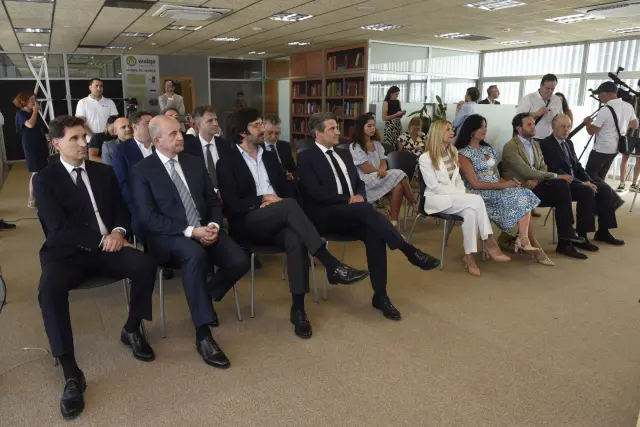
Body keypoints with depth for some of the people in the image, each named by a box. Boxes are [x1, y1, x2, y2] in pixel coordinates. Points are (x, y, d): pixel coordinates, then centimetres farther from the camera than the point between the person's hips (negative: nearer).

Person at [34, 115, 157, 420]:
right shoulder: (44, 179, 0)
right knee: (49, 288, -35)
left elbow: (121, 210, 13)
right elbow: (59, 228, -10)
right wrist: (102, 240, -19)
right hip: (66, 252, -3)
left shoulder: (103, 172, 13)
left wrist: (118, 232, -10)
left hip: (106, 246, 3)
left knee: (145, 265, -26)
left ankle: (132, 329, 0)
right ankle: (71, 373, -27)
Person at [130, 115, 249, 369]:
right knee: (195, 254, -39)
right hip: (169, 237, -5)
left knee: (239, 262, -20)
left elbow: (213, 201, 14)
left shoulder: (195, 163, 14)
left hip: (205, 230, 5)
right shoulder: (142, 171, -2)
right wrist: (190, 231, -20)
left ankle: (206, 297, 12)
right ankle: (203, 335, -30)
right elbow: (148, 218, -11)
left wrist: (213, 225, -8)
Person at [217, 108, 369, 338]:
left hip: (276, 223, 4)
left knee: (296, 240, -33)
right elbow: (232, 206, -8)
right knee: (289, 206, -34)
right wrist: (263, 199, -10)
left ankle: (298, 308, -29)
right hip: (247, 225, -4)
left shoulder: (270, 157, 18)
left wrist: (275, 202, -6)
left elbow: (288, 191, 16)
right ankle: (333, 266, -36)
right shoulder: (227, 164, 1)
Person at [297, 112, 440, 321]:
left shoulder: (344, 154, 21)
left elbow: (359, 183, 19)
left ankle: (380, 296, -20)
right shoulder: (306, 157, -1)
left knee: (374, 235, -26)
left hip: (353, 214, 6)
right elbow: (316, 192, -13)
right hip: (324, 216, -6)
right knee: (365, 208, -34)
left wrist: (359, 196, -4)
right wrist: (348, 199, -16)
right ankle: (410, 251, -30)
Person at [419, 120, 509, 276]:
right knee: (476, 199, -29)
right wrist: (462, 192, -19)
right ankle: (489, 243, -21)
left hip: (455, 197, 6)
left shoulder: (453, 153, 14)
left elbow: (457, 179, 16)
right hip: (436, 199, -6)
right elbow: (434, 187, -14)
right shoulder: (425, 158, -9)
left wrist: (463, 192, -7)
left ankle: (469, 255, -28)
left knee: (470, 210, -31)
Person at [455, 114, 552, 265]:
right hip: (480, 194, -7)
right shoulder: (463, 154, -7)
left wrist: (509, 182, -7)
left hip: (497, 190, 7)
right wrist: (504, 185, -16)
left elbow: (496, 176, 16)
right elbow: (475, 184, -14)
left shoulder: (488, 149, 18)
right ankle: (530, 243, -18)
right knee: (521, 198, -22)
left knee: (524, 195, -19)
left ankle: (524, 239, -21)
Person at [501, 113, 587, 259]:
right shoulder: (510, 147, -11)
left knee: (562, 184, -22)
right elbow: (527, 172, -19)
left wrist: (537, 180, -14)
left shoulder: (535, 144, 16)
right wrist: (556, 176, -18)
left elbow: (543, 168, 10)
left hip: (535, 185, 7)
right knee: (562, 197, -23)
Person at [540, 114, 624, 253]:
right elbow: (556, 171, -19)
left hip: (575, 180, 9)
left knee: (605, 189, -7)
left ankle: (603, 231, 2)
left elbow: (577, 165, 17)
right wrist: (582, 183, -21)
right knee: (588, 191, -30)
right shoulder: (546, 144, -11)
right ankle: (581, 236, -22)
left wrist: (588, 180, -3)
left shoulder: (569, 143, 17)